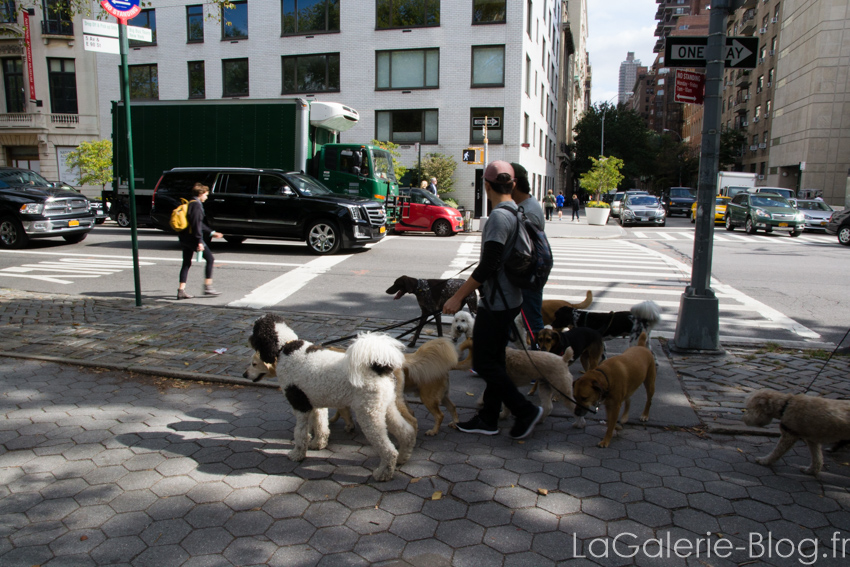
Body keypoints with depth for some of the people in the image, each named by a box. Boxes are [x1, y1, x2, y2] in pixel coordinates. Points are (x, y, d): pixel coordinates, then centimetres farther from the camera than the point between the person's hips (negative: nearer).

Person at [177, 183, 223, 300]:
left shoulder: (190, 204, 19)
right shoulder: (196, 205, -12)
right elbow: (196, 224, -20)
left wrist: (211, 233, 28)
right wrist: (200, 241, -22)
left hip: (184, 237, 10)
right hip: (192, 237, -10)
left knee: (186, 263, 11)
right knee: (210, 259, -1)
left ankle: (181, 290, 9)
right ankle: (208, 287, -1)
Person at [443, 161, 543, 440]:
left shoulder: (499, 216, -19)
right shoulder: (517, 213, 10)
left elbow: (488, 266, -24)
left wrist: (458, 297, -19)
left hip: (496, 302, -10)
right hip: (510, 299, 10)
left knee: (484, 362, -1)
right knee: (495, 359, 14)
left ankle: (525, 410, 4)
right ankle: (488, 419, 23)